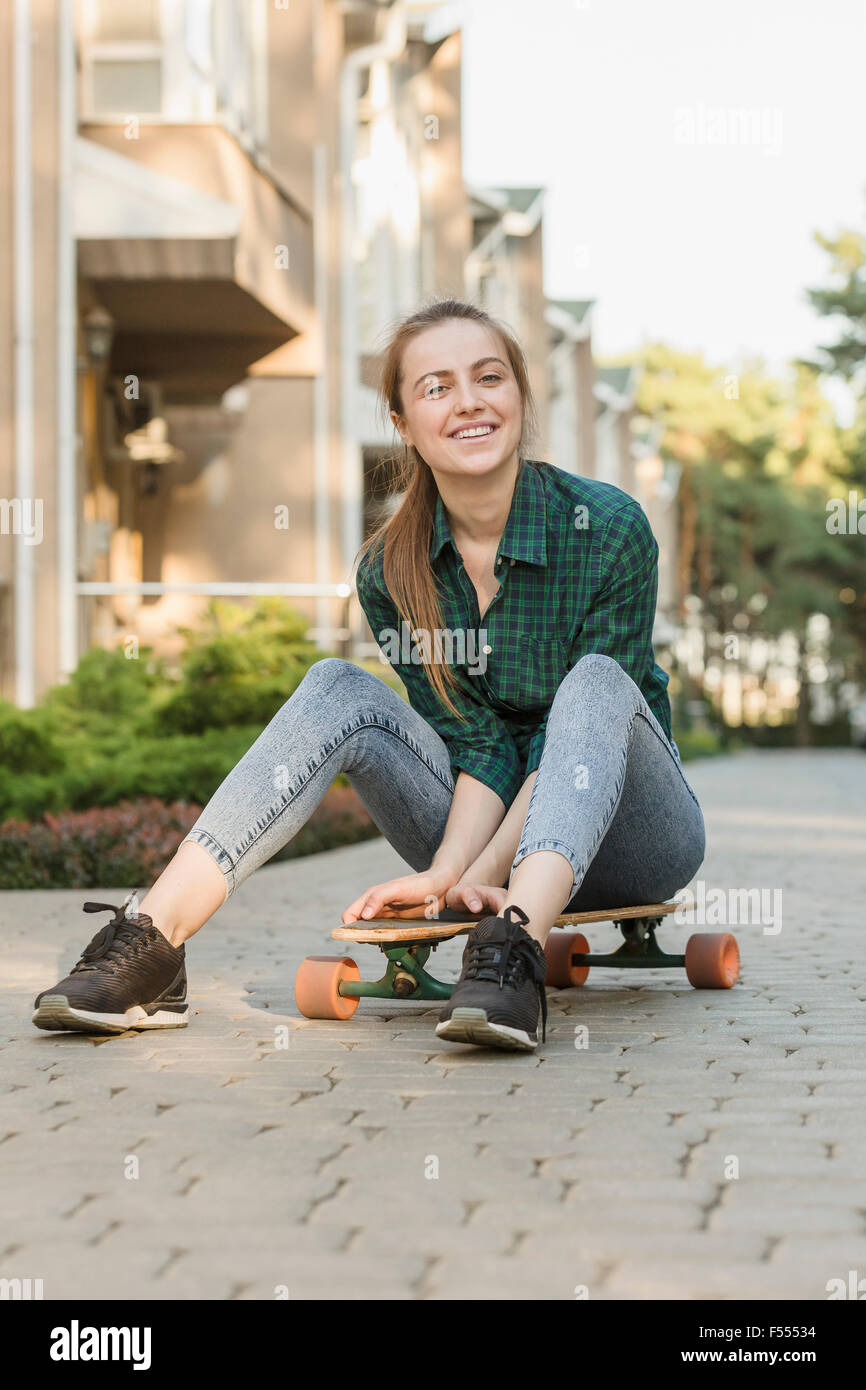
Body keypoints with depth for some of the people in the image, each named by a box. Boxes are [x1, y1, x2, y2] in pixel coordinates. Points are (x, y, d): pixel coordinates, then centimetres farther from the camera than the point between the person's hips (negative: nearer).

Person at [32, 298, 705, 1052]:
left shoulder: (610, 528, -16)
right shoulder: (392, 571, -6)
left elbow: (587, 725, -18)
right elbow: (477, 741, -9)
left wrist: (479, 874, -28)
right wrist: (448, 870, -28)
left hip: (627, 834, -3)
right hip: (491, 827, 3)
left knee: (596, 678, -32)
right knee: (340, 691, -18)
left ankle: (517, 945, -54)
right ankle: (152, 941, -32)